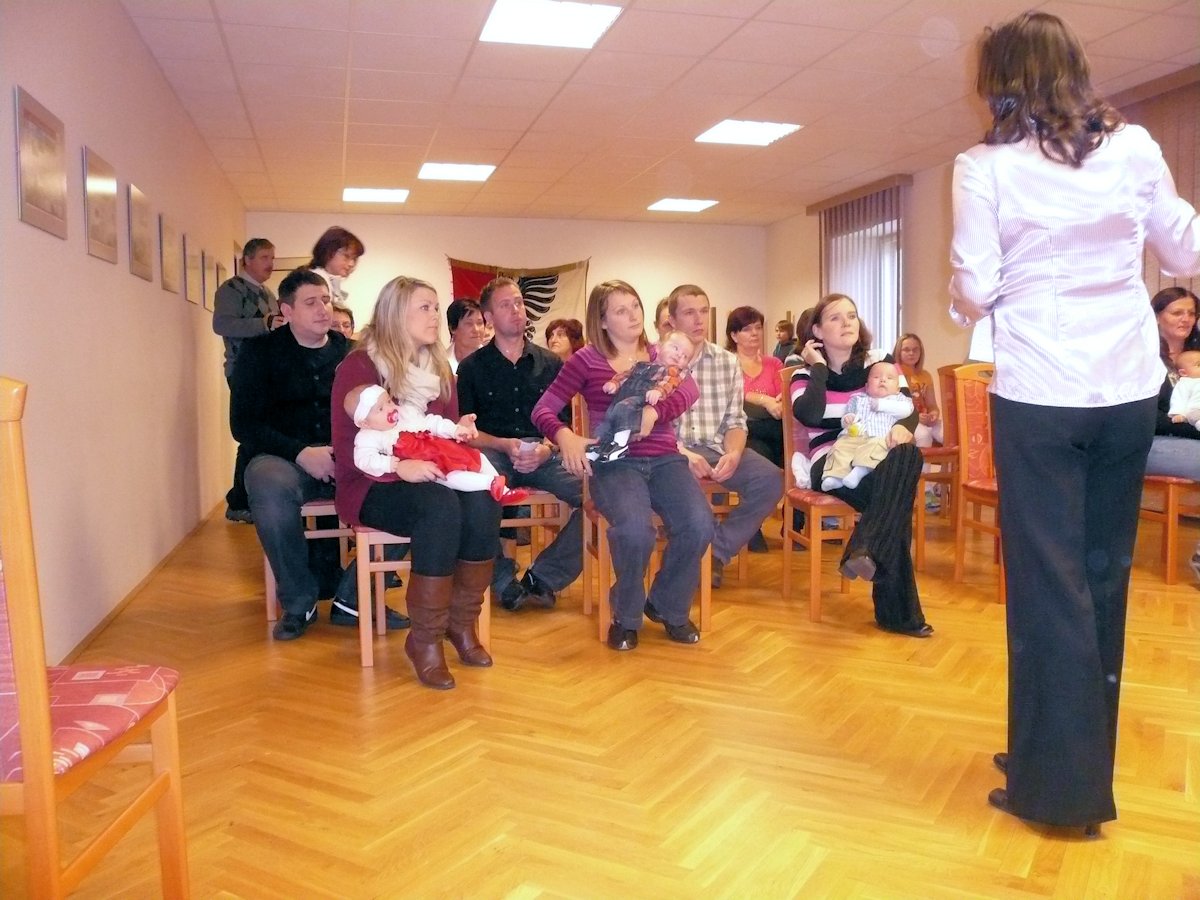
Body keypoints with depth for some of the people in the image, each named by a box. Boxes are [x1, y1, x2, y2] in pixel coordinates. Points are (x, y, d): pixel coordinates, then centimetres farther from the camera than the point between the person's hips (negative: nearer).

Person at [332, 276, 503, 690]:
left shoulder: (439, 367, 14)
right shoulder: (359, 366, -5)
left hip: (432, 477, 6)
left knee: (482, 501, -28)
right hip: (376, 485, -5)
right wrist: (399, 467, -29)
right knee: (441, 507, -36)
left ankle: (462, 622, -13)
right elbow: (347, 448, -12)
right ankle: (425, 639, -24)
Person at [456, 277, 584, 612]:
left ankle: (542, 578, -11)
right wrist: (505, 445, -13)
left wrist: (546, 448, -9)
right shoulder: (472, 367, 10)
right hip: (493, 455, -2)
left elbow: (563, 423, 12)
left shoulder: (550, 364, 15)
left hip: (544, 456, 2)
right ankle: (505, 583, -16)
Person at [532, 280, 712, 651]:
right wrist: (565, 436, -22)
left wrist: (653, 413, -26)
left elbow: (689, 391, -6)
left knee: (699, 526, -24)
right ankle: (626, 616, -3)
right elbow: (543, 409, 1)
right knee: (636, 530, -33)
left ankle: (669, 606, 6)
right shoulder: (586, 360, 7)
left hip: (664, 459, 3)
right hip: (615, 463, -3)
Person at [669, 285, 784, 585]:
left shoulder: (728, 362, 11)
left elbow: (735, 421, 9)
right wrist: (683, 454, -23)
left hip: (717, 448, 4)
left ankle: (717, 550, -3)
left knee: (771, 480, -21)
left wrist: (733, 453, -14)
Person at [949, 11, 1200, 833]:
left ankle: (1063, 782, 10)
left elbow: (975, 292, -8)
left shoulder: (986, 167, -6)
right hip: (1129, 390, 4)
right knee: (1104, 572, 15)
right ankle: (1085, 762, 31)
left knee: (1049, 581, 3)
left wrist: (967, 304, 13)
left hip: (1039, 395, -4)